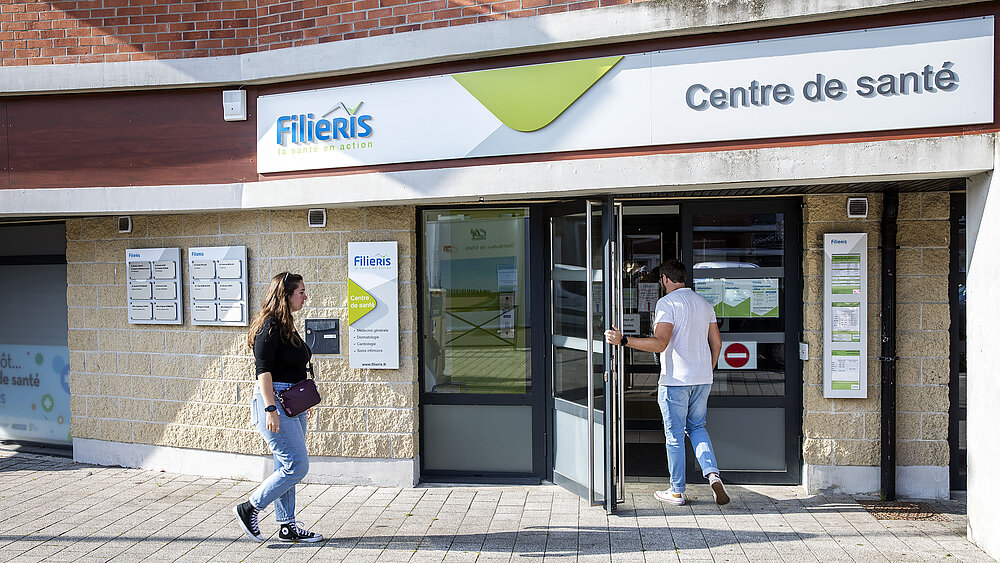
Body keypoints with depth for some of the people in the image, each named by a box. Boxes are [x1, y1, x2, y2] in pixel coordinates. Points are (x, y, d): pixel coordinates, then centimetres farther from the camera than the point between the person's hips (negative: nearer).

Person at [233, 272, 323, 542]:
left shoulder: (286, 325, 15)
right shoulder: (270, 326, -14)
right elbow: (263, 369, -20)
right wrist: (270, 408, -25)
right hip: (275, 403, -10)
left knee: (287, 467, 12)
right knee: (297, 465, -9)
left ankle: (287, 526, 19)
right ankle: (249, 509, 4)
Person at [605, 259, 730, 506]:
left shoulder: (667, 303, -11)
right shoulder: (704, 303, 12)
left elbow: (660, 344, -22)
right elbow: (716, 343, 14)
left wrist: (623, 340, -23)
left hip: (676, 380, -7)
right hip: (702, 379, 7)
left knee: (675, 435, 4)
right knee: (697, 427, 21)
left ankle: (677, 492, 12)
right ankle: (713, 474, 3)